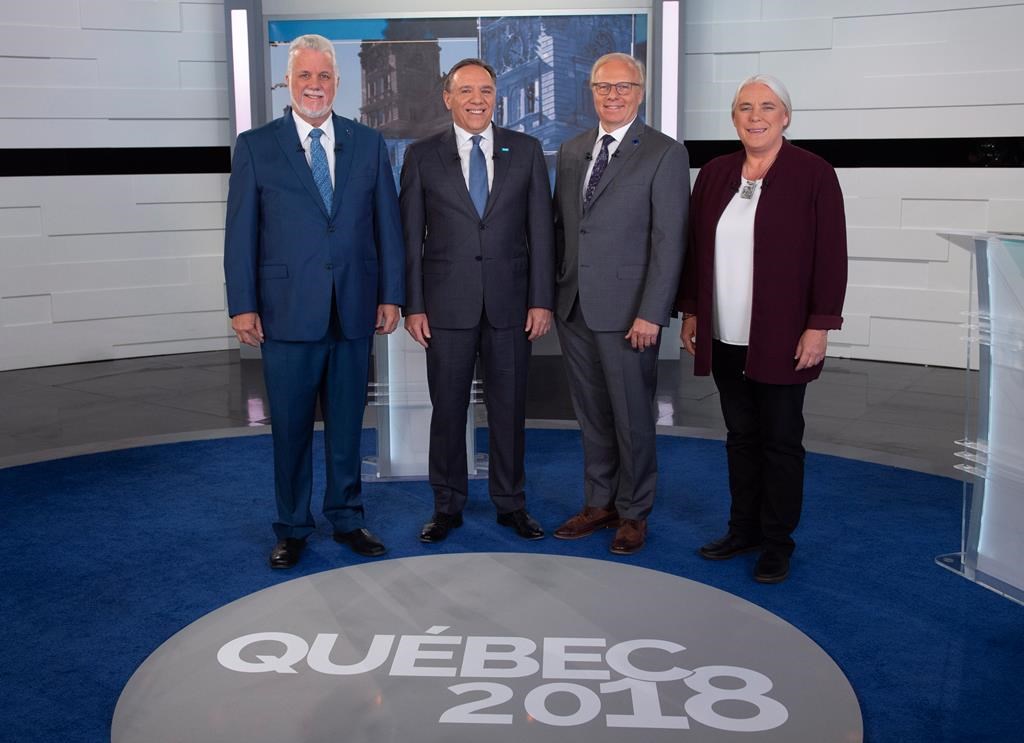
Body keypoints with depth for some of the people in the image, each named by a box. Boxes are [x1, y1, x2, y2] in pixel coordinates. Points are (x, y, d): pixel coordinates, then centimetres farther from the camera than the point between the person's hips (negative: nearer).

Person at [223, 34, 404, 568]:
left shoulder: (368, 144, 8)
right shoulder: (255, 147, 2)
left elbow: (387, 225, 7)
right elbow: (241, 233, 0)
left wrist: (391, 296, 3)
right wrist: (242, 305, -6)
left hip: (354, 310, 2)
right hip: (287, 312, -2)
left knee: (347, 424, 11)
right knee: (290, 428, 7)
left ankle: (347, 519, 26)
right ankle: (292, 528, 21)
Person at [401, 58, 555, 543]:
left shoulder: (526, 151, 5)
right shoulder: (422, 156, 3)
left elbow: (541, 231, 3)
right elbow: (411, 237, 2)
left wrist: (542, 300, -3)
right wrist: (413, 306, -3)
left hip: (510, 302, 1)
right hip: (447, 303, -1)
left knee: (508, 407, 9)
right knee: (448, 408, 7)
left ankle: (511, 503, 23)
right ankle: (447, 506, 22)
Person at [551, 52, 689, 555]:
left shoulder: (665, 154, -6)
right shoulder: (571, 151, 13)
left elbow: (669, 241, -11)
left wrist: (651, 313, -16)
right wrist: (551, 293, 10)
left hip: (627, 311, -5)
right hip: (573, 307, 5)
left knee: (632, 417, 4)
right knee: (592, 415, 14)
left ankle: (633, 513, 20)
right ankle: (598, 504, 27)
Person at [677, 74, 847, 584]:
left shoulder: (813, 174, -6)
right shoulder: (714, 174, 8)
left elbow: (830, 255, -8)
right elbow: (695, 249, 12)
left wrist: (819, 326, -12)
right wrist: (690, 311, 9)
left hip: (781, 340, -4)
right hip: (725, 339, 5)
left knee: (780, 441, 6)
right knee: (740, 437, 14)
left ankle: (777, 543, 17)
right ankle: (743, 529, 26)